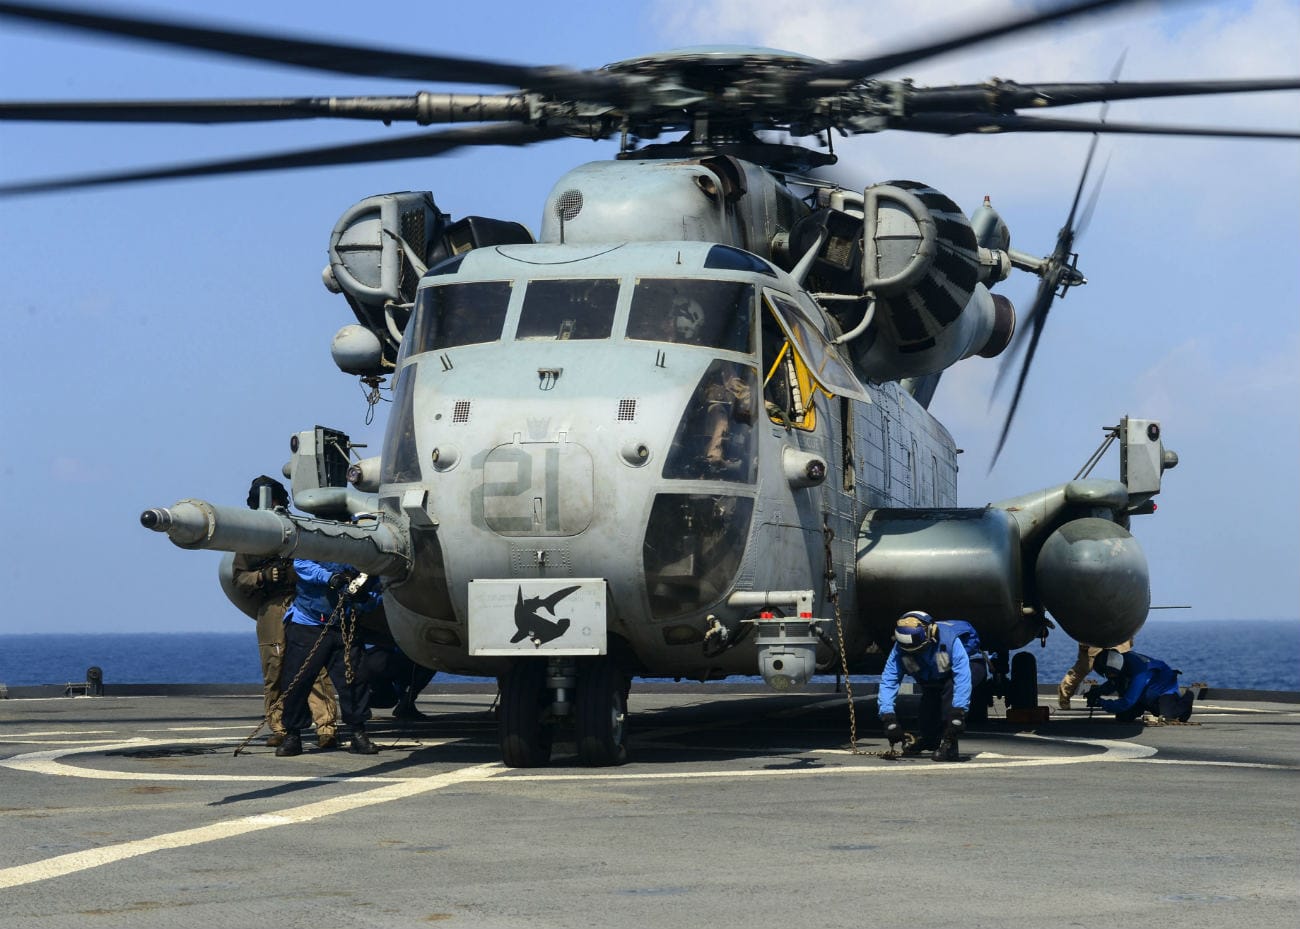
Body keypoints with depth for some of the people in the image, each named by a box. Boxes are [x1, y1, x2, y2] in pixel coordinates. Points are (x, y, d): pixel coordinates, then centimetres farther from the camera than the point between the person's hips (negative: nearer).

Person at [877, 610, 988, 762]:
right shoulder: (900, 649, -28)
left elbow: (963, 678, -47)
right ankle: (929, 740, 22)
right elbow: (888, 681, -30)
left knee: (950, 687, -33)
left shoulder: (949, 639, -42)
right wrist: (888, 717, -40)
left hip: (970, 665, -6)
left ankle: (949, 744, -31)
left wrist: (958, 714, -54)